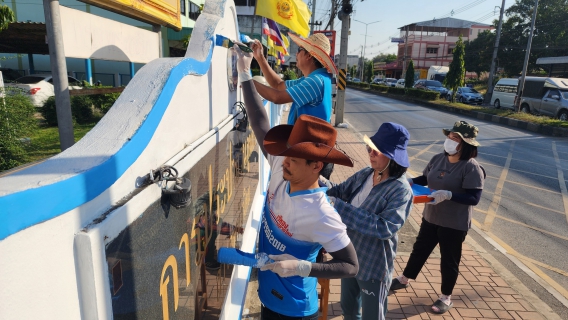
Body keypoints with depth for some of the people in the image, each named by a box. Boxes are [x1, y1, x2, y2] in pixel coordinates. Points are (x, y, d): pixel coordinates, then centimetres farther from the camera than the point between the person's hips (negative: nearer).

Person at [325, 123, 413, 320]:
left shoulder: (401, 191, -24)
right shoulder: (365, 174, -6)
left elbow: (385, 227, -35)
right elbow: (339, 191, -1)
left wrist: (339, 207, -38)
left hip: (374, 266, -5)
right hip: (349, 257, 6)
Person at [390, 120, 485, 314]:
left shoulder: (471, 168, -19)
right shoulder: (438, 159, -2)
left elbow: (474, 198, -23)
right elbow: (425, 179, 10)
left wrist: (448, 195, -34)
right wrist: (411, 181, -9)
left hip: (455, 224, -6)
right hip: (430, 218, 6)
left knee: (449, 260, 11)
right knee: (420, 249, 21)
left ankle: (446, 298, 33)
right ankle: (404, 280, 42)